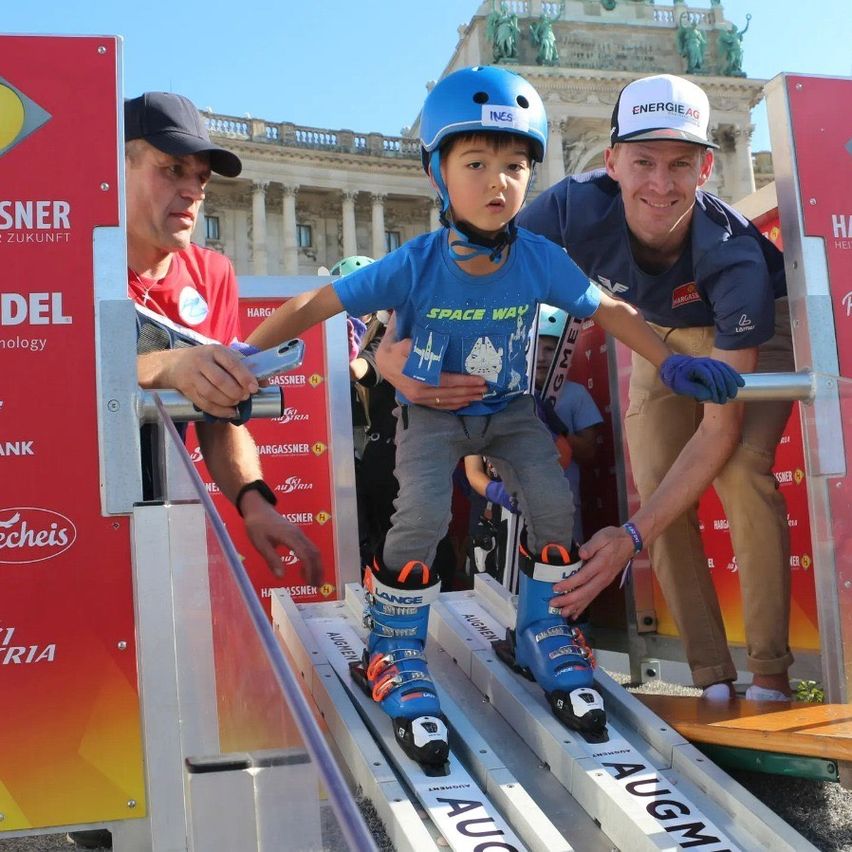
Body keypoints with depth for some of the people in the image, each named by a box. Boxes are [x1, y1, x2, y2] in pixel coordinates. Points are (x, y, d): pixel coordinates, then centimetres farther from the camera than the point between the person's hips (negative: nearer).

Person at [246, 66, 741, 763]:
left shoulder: (541, 260, -17)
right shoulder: (415, 266, -25)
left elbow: (607, 310, -2)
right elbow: (318, 303, -21)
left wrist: (671, 363, -8)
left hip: (509, 409, 3)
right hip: (431, 411, -3)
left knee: (554, 502, -18)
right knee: (424, 515, -26)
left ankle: (541, 634, 10)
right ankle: (394, 653, -2)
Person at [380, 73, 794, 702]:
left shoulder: (733, 255, -41)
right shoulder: (578, 207, -35)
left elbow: (720, 425, -38)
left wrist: (634, 536, -46)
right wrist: (398, 355, -49)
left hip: (758, 328, -3)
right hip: (666, 333, 3)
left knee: (739, 472, -26)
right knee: (658, 491, -8)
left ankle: (770, 677, -12)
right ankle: (713, 682, 3)